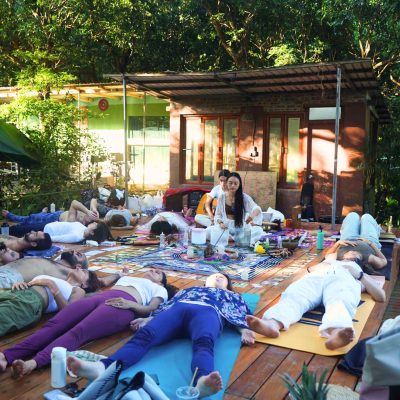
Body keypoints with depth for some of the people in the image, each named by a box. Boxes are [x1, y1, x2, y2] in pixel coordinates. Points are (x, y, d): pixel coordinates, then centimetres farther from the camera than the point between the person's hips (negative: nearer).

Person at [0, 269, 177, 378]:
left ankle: (33, 362, -55)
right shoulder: (127, 277, 44)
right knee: (54, 325, -22)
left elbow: (150, 309, 7)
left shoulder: (159, 289, 29)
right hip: (98, 297, 5)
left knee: (78, 332, -33)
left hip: (121, 305, -5)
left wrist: (130, 304, -11)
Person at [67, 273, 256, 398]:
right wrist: (147, 319, 14)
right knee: (144, 335, -31)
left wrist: (244, 330, -1)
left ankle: (202, 381, -73)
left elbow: (240, 316, 21)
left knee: (204, 342, -40)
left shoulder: (232, 296, 39)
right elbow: (167, 304, 30)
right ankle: (103, 367, -57)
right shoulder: (188, 289, 43)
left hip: (208, 312, -2)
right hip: (177, 309, 2)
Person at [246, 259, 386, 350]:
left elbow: (380, 296, 25)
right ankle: (272, 323, -65)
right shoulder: (329, 262, 48)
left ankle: (335, 333, -73)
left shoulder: (358, 270, 41)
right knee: (293, 296, -35)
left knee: (339, 303, -40)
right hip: (315, 277, 1)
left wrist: (359, 274, 17)